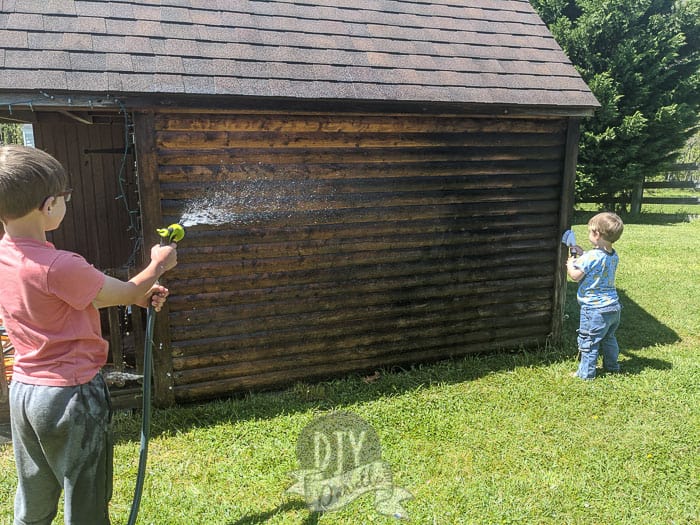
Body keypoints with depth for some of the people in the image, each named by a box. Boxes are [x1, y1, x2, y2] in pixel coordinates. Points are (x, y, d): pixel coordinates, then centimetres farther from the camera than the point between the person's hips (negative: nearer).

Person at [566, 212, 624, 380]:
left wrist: (570, 264, 0)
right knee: (609, 338, 25)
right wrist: (582, 255, 18)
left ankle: (586, 372, 9)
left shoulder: (591, 257, -23)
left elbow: (575, 275, -19)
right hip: (613, 306, 9)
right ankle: (612, 365, 38)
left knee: (588, 341, 2)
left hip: (595, 308, -8)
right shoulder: (614, 256, 4)